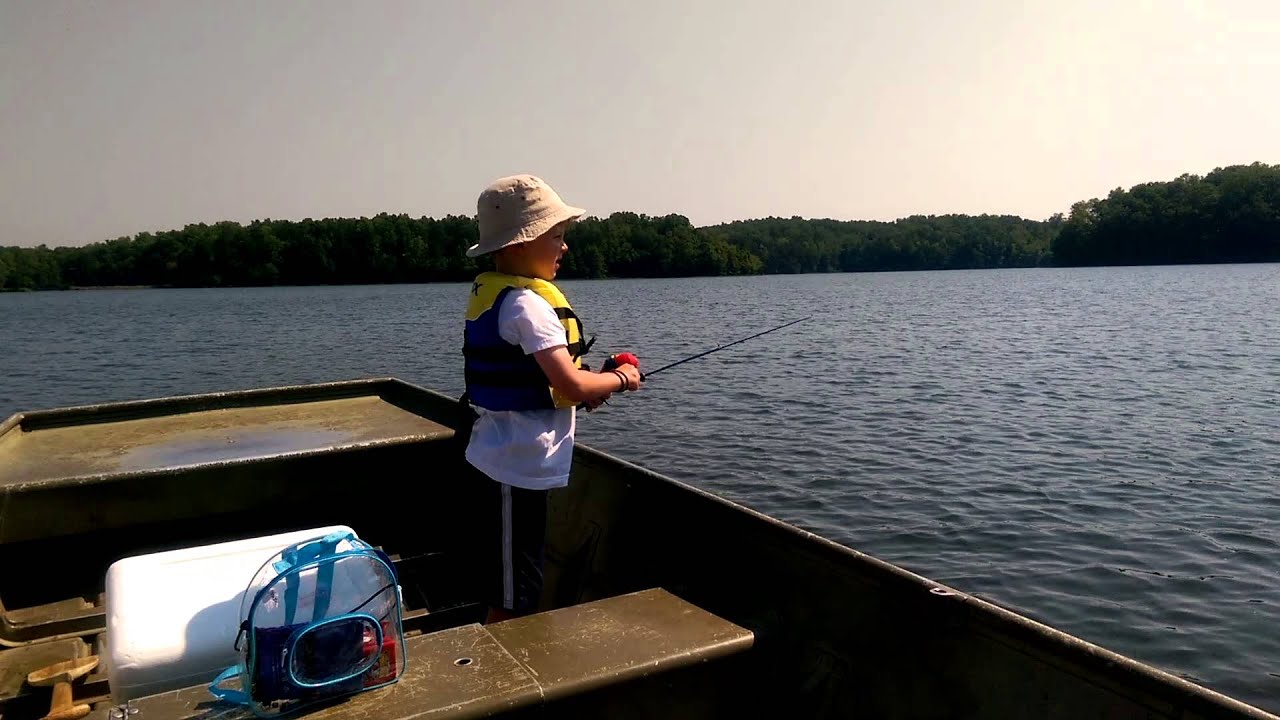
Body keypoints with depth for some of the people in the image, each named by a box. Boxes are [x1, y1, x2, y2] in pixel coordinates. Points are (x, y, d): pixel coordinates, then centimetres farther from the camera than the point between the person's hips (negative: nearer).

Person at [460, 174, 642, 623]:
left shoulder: (489, 291, 9)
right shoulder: (526, 304, -20)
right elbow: (573, 387, -27)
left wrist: (590, 384, 7)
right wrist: (620, 378, -7)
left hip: (500, 459, 10)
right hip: (519, 468, -10)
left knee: (509, 586, 22)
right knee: (514, 600, 3)